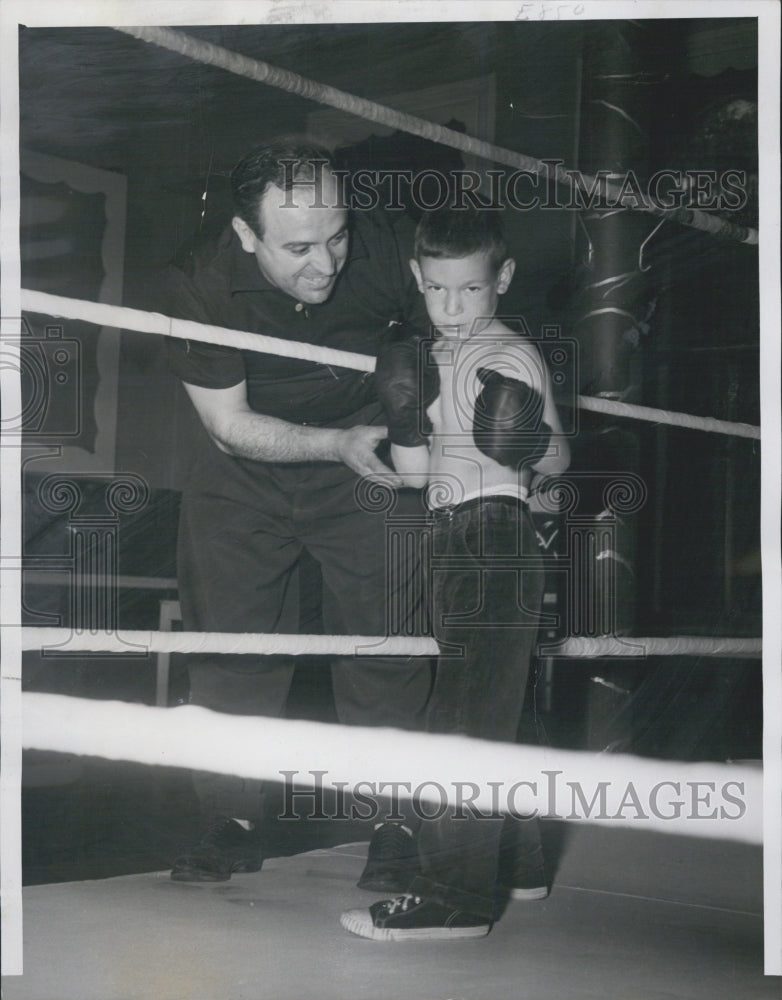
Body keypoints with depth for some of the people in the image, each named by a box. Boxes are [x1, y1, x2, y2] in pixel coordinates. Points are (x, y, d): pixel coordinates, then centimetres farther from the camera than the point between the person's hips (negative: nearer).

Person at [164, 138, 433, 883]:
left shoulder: (383, 249, -22)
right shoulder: (202, 284, -24)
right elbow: (230, 424, -18)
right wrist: (341, 444, -32)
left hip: (369, 466, 0)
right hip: (246, 477, 1)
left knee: (384, 644, -5)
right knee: (229, 644, 1)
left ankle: (395, 825, 7)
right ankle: (232, 825, 14)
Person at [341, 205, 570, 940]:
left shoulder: (514, 356, -4)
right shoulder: (426, 359, 16)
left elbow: (558, 461, -1)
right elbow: (414, 473, 11)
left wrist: (533, 443, -22)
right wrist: (406, 418, -7)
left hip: (497, 537, -8)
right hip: (451, 541, 8)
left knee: (467, 714, -14)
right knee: (495, 709, 16)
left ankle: (459, 893, -16)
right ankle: (518, 863, 29)